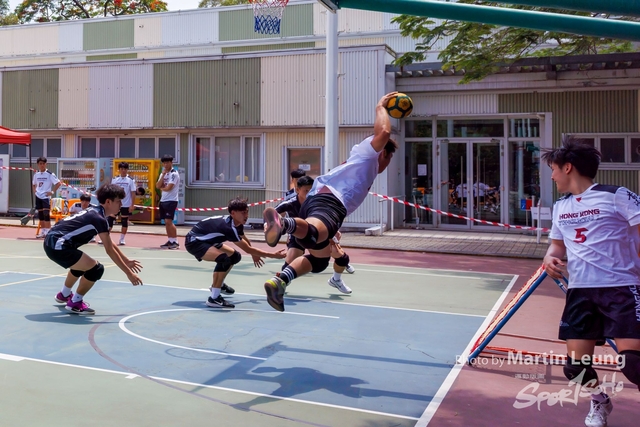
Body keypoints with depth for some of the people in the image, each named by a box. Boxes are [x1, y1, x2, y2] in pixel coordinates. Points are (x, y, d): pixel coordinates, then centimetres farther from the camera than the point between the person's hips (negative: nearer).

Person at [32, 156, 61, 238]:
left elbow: (58, 183, -10)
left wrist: (52, 192, -13)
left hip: (46, 197, -6)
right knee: (40, 214, 8)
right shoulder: (36, 174, 9)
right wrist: (35, 191, 10)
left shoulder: (50, 174, -8)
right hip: (38, 196, 6)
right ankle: (42, 232, 15)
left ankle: (48, 232, -7)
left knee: (46, 214, -11)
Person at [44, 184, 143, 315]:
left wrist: (127, 261, 26)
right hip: (57, 246, -11)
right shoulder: (98, 218, -17)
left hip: (52, 241, 11)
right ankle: (75, 303, 5)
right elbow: (109, 250, -17)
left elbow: (110, 244, 23)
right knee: (96, 268, -13)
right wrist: (129, 273, -13)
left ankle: (64, 295, 54)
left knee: (82, 264, 35)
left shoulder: (95, 213, 13)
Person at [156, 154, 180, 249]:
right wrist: (163, 175, -6)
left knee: (169, 221, -13)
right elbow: (157, 186, 3)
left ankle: (175, 242, -8)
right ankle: (170, 241, 14)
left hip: (171, 201, -8)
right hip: (163, 200, 8)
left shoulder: (174, 173, -11)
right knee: (166, 222, 9)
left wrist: (161, 188, 2)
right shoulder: (163, 174, 15)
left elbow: (168, 188, -18)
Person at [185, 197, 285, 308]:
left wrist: (254, 255, 35)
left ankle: (218, 284, 41)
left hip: (205, 240, 10)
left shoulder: (237, 224, -3)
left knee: (234, 256, 21)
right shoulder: (228, 227, -32)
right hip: (194, 241, -10)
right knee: (224, 259, -33)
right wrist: (273, 255, -23)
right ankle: (213, 298, -28)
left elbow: (246, 241, 22)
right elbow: (248, 249, -27)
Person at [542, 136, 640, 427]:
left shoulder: (616, 196, -6)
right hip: (580, 291, 6)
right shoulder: (560, 207, 14)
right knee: (576, 365, 5)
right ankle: (599, 402, 36)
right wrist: (551, 259, 1)